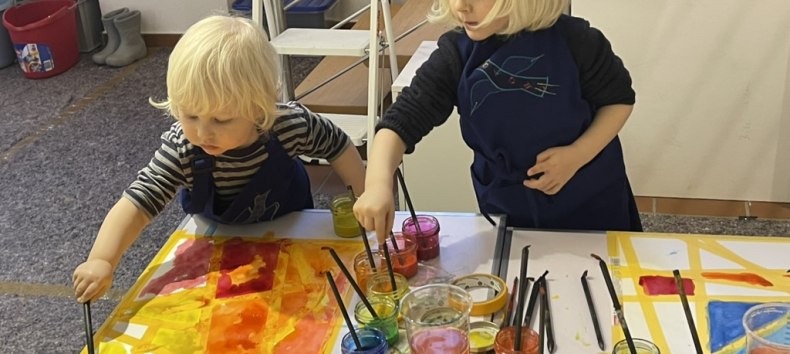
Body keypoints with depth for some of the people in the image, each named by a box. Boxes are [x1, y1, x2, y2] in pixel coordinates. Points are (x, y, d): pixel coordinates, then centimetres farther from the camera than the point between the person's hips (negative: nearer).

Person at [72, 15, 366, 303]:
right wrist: (102, 261, -60)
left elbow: (336, 146, -17)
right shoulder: (180, 150, -39)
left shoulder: (291, 124, -37)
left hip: (289, 227, 1)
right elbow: (137, 202, -45)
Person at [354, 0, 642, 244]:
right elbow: (404, 118, -22)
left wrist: (578, 154, -21)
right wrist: (378, 183, -40)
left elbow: (619, 99, -7)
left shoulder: (573, 40, -21)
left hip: (589, 201, -1)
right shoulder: (455, 55, -17)